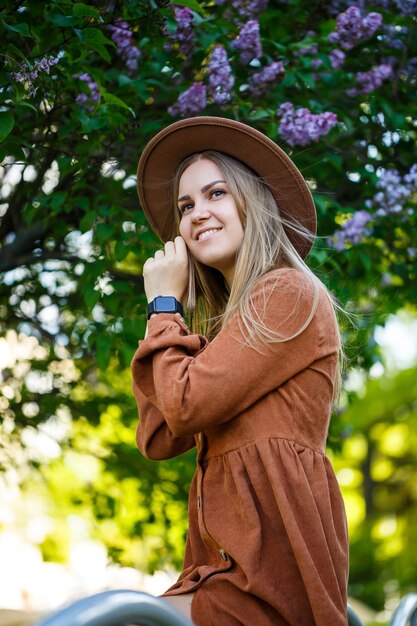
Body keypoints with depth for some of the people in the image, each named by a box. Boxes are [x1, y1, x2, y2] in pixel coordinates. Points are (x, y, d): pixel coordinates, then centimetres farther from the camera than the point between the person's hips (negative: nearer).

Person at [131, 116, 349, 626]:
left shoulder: (290, 295, -5)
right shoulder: (221, 323, 22)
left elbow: (188, 405, -12)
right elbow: (159, 441, 13)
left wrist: (164, 306, 4)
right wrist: (165, 317, 10)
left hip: (271, 551, -8)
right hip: (223, 554, 8)